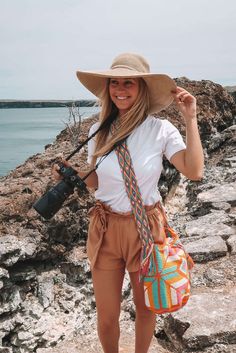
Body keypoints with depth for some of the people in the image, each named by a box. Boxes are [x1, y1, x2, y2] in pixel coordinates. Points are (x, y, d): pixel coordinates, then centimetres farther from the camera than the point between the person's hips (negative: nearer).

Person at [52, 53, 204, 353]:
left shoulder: (161, 130, -10)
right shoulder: (99, 131, -2)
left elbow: (194, 172, -21)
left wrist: (190, 119, -20)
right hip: (106, 228, 2)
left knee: (146, 308, 19)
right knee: (106, 317, 11)